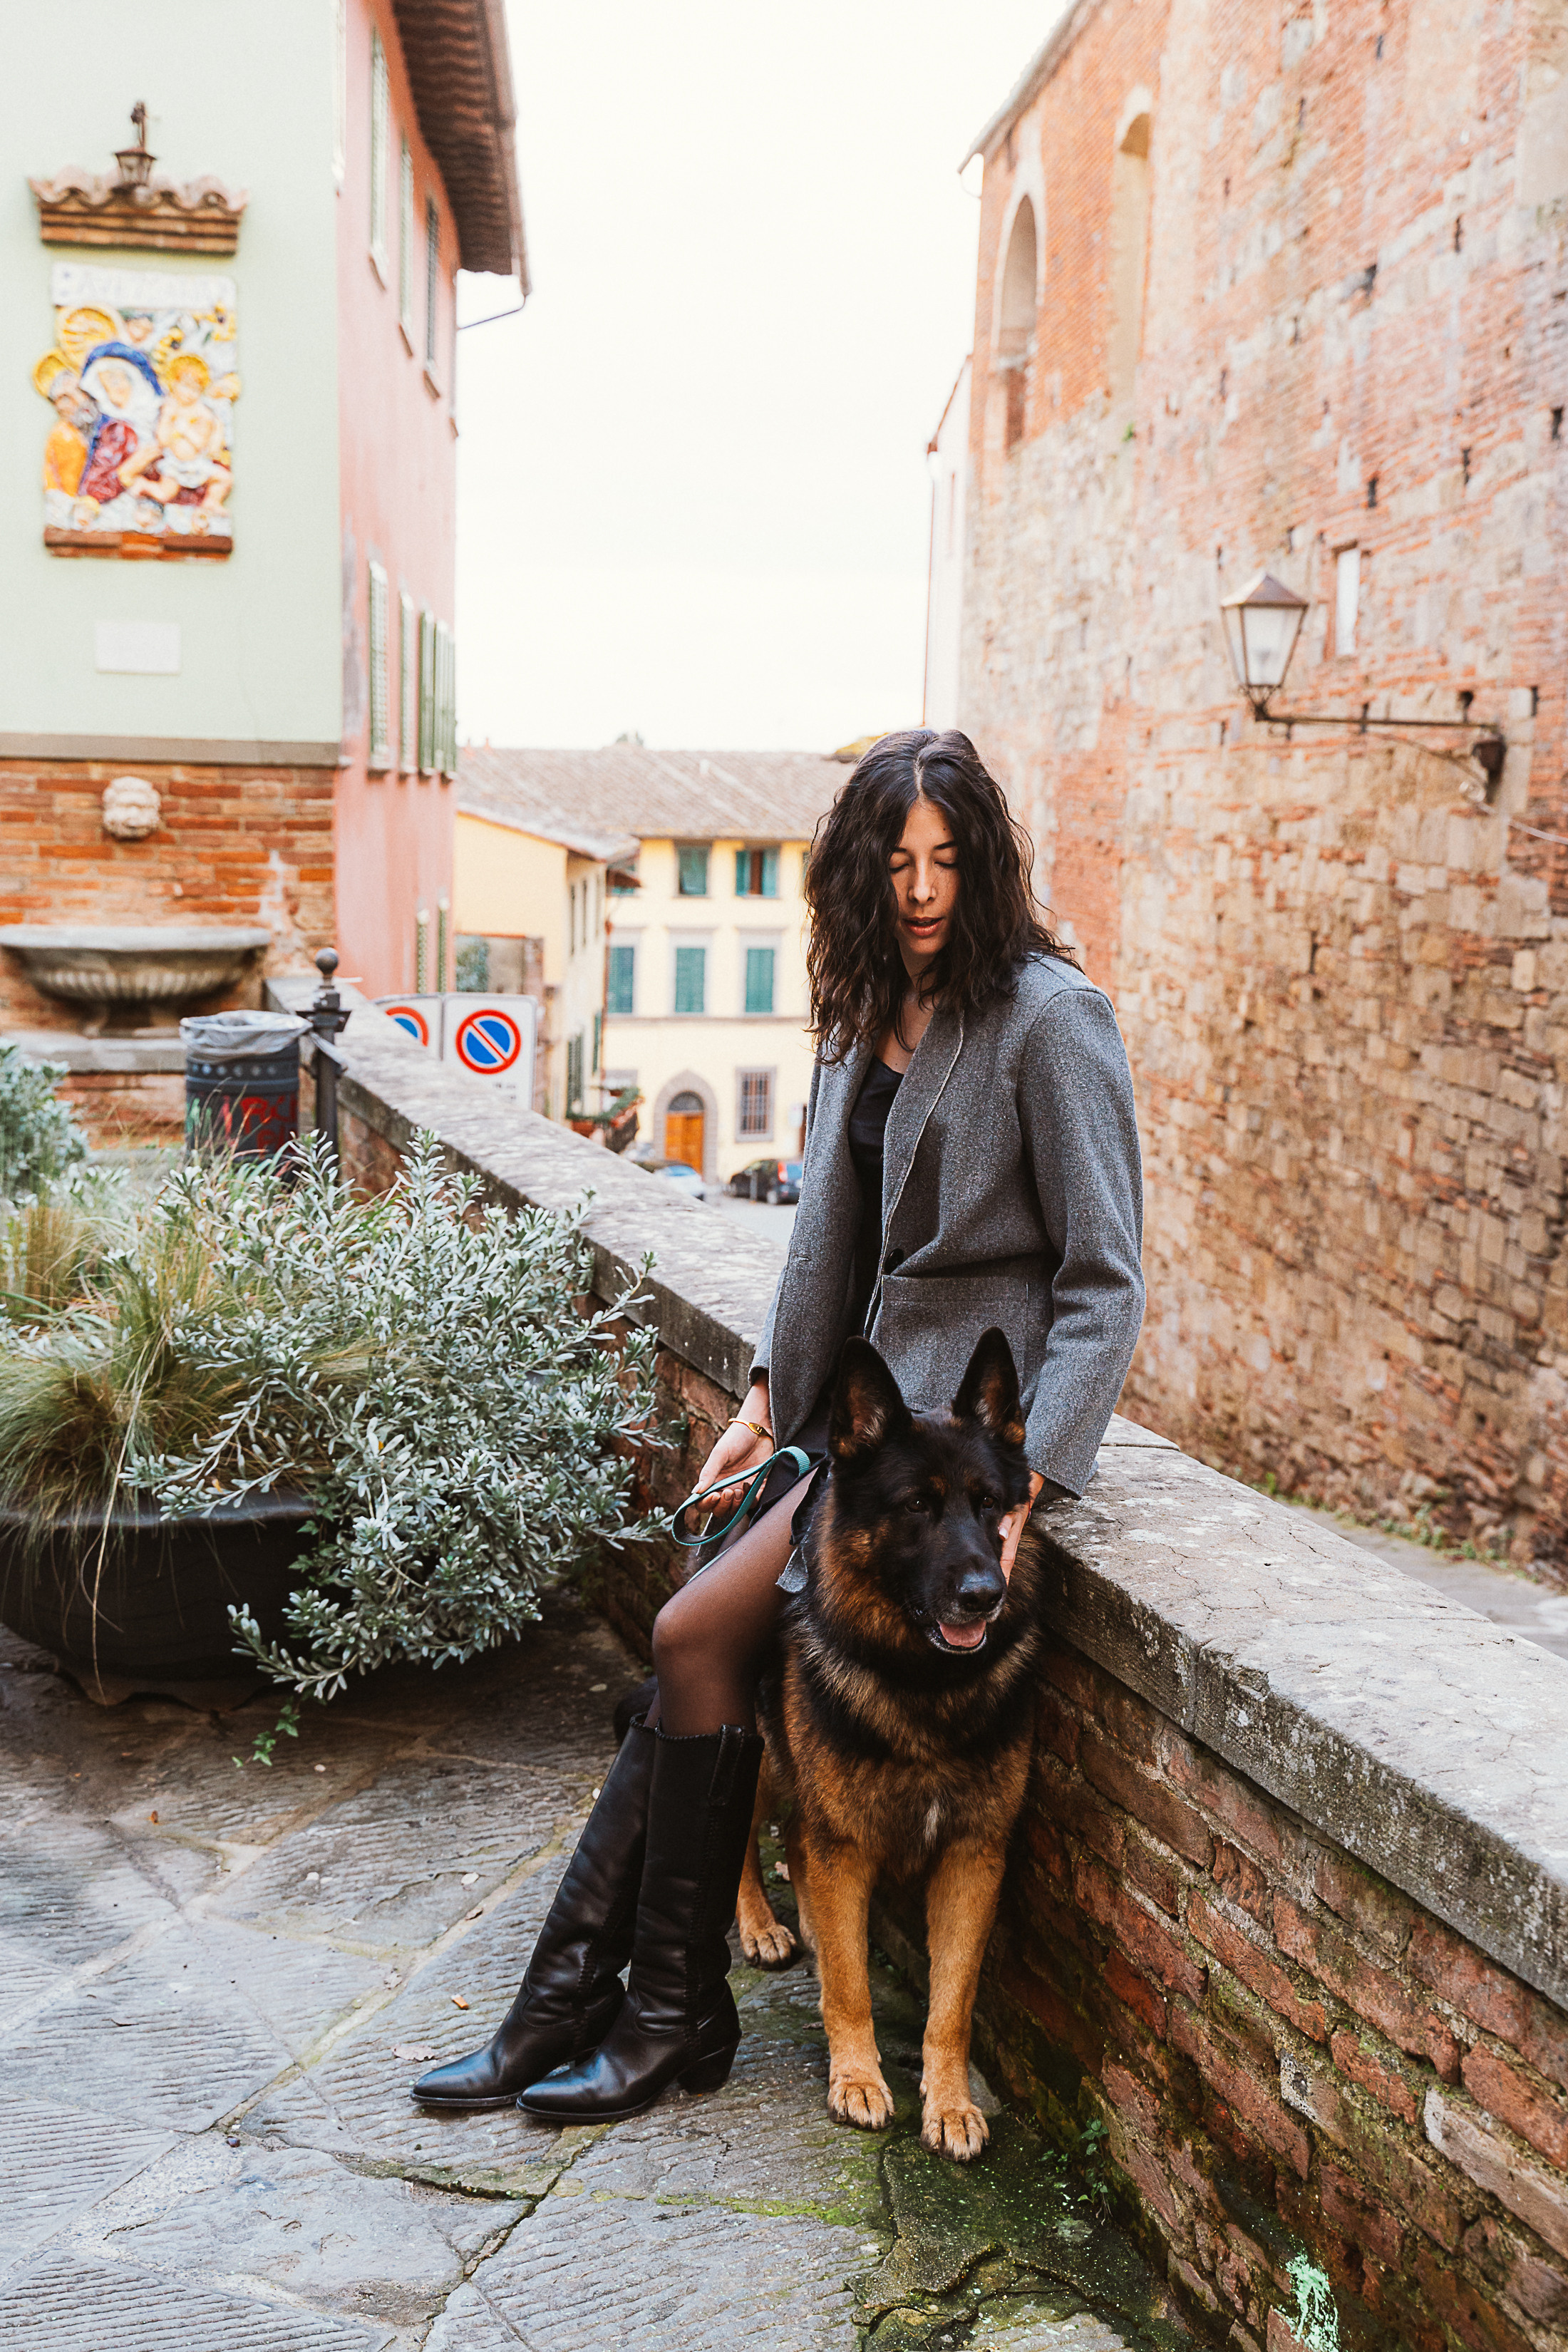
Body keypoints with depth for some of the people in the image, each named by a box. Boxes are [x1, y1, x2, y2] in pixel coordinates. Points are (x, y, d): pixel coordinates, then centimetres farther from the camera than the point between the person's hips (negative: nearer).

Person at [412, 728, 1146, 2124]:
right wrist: (773, 1393, 13)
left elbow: (1105, 1277, -15)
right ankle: (570, 1999, 4)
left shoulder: (1047, 1016, -12)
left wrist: (1024, 1483, -21)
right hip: (863, 1401, 7)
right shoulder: (869, 1013, 11)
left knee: (699, 1637, -14)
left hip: (970, 1408, -7)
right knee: (703, 1651, -6)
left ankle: (677, 2017, 3)